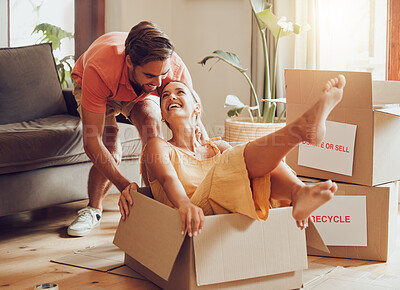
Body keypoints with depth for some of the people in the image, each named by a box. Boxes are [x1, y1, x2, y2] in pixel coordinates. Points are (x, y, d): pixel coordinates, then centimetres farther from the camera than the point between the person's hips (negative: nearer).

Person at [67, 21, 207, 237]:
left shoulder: (176, 69, -38)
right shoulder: (98, 71, -46)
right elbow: (92, 141, -41)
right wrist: (124, 186, -49)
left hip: (139, 92, 2)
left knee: (152, 124, -30)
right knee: (110, 152, -22)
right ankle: (93, 209, 7)